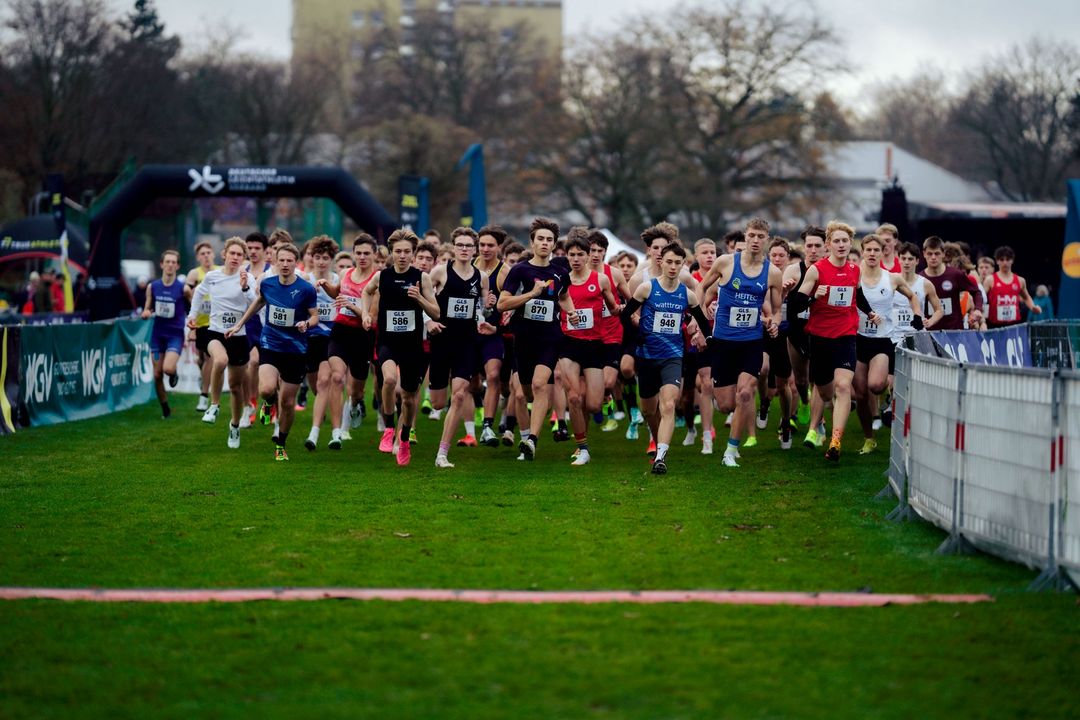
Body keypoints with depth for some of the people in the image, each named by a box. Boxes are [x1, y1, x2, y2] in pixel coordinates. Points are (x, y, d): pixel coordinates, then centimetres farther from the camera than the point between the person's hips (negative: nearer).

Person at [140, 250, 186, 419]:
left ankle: (174, 374, 13)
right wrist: (146, 313, -12)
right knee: (157, 375, 3)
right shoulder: (153, 287, 2)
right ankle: (165, 409, 20)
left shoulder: (183, 288, -6)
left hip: (175, 335, -3)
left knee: (168, 369, -25)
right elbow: (147, 309, 11)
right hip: (158, 334, 3)